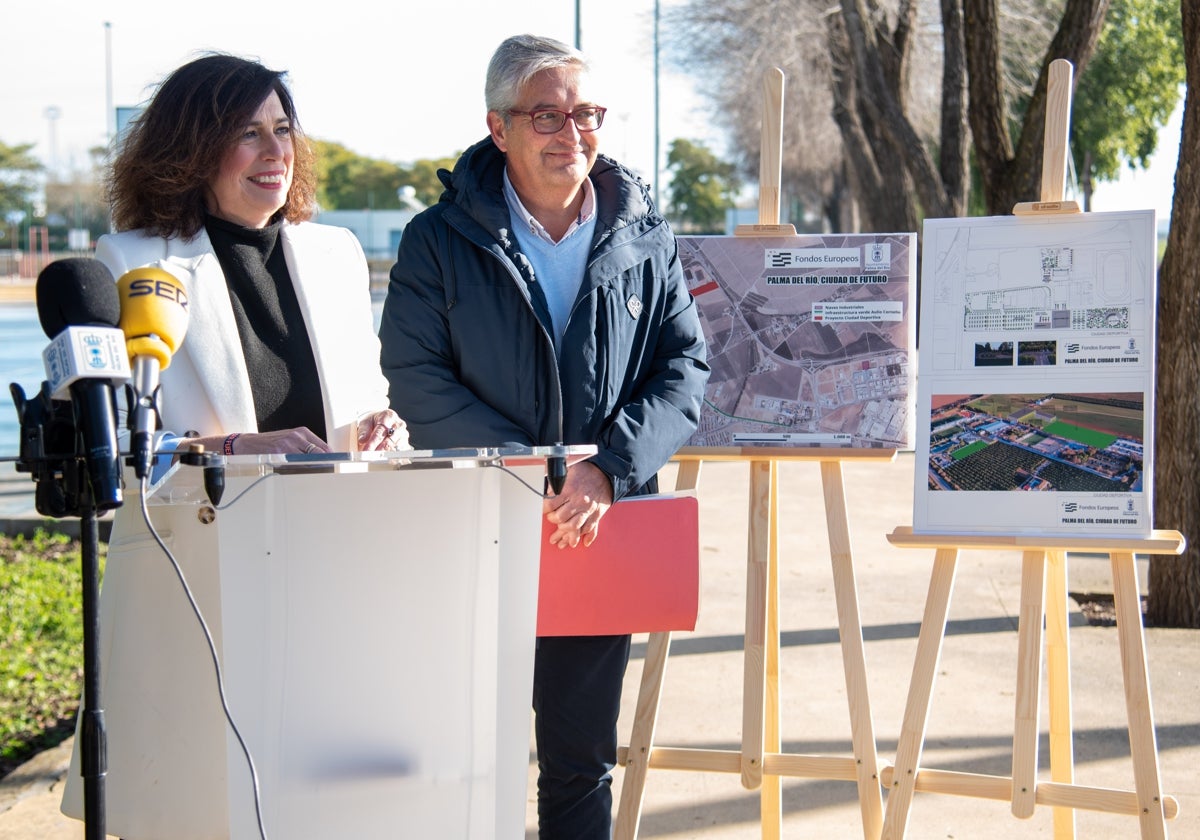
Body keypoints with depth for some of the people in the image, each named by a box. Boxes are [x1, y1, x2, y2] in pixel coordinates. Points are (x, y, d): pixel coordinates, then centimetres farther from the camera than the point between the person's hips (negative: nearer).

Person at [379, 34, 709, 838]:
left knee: (583, 756, 12)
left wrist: (608, 470, -14)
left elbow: (685, 367, 2)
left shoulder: (645, 237, 6)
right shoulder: (439, 240, -1)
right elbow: (417, 379, -8)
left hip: (603, 527, 2)